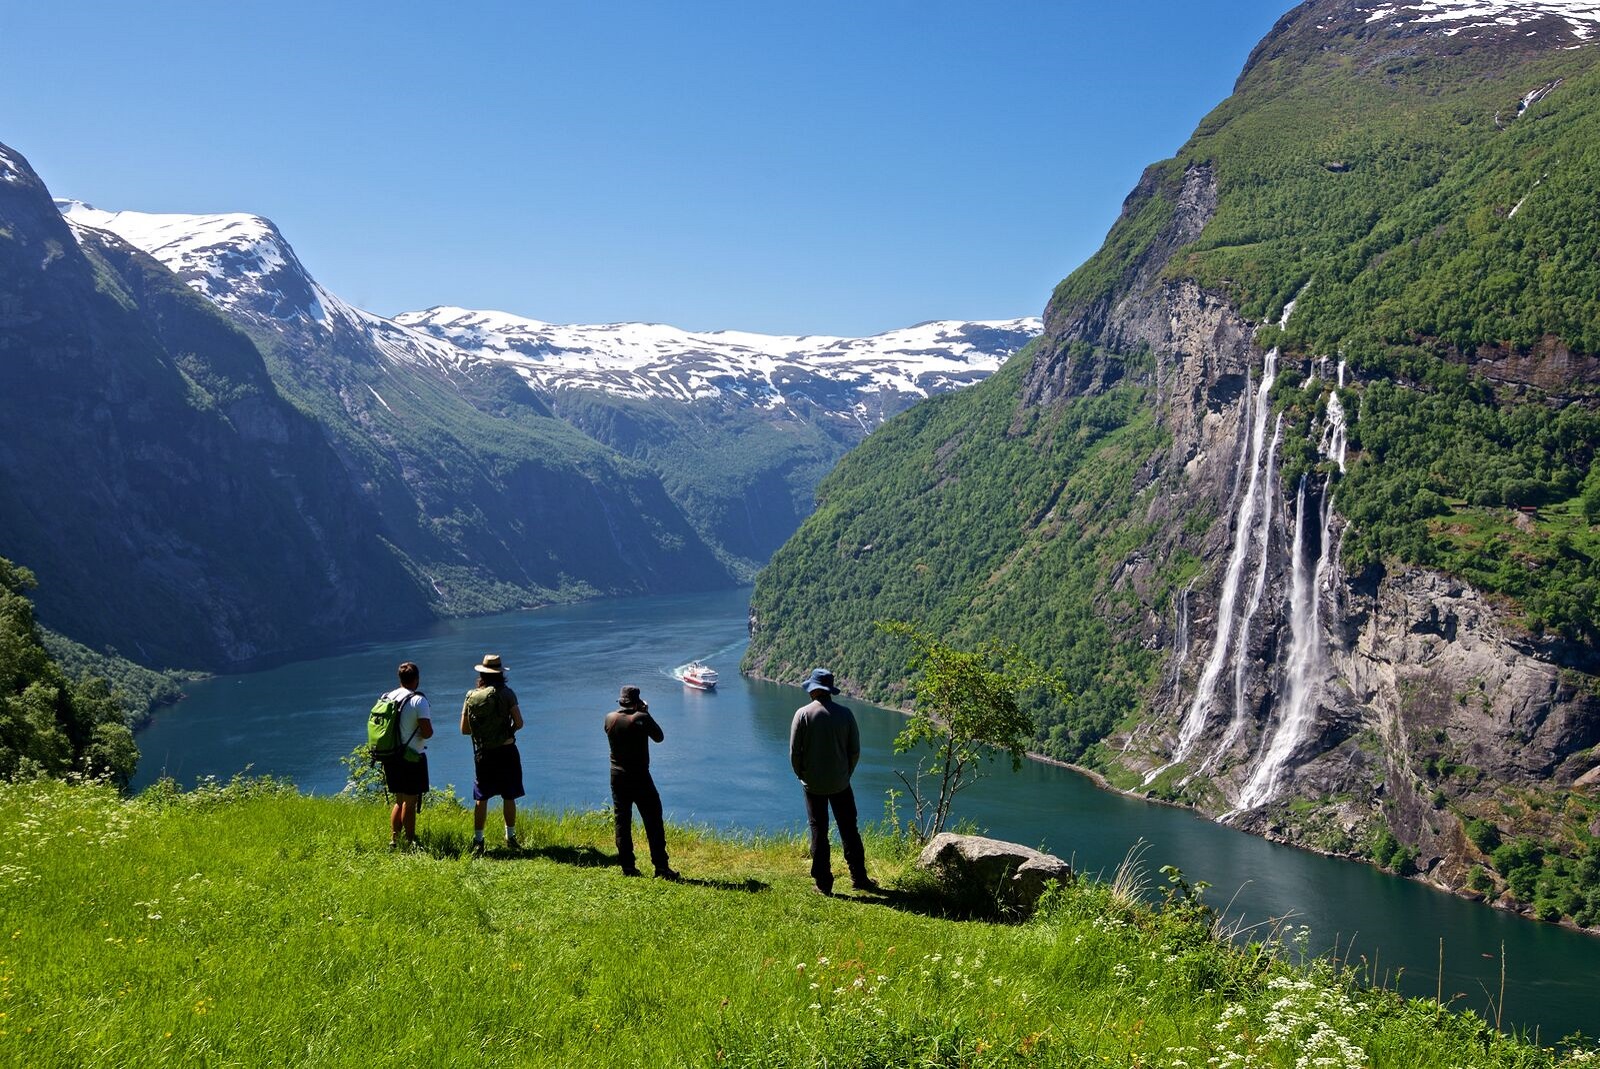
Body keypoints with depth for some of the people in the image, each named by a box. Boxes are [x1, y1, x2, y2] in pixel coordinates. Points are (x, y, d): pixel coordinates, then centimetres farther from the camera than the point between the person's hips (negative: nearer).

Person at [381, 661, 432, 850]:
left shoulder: (386, 698, 6)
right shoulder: (418, 700, -14)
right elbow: (427, 732, -20)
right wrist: (428, 730, 2)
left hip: (391, 756, 6)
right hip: (412, 758, -6)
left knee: (399, 801, 18)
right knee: (410, 802, 3)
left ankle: (393, 840, 19)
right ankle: (410, 843, 8)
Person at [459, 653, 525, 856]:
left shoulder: (471, 696, -1)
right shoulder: (506, 694, -8)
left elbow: (464, 729, 4)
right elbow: (519, 723, -11)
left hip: (482, 754, 2)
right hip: (506, 751, -2)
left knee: (481, 799, 8)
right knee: (509, 797, 10)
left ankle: (478, 841, 7)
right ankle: (510, 838, 18)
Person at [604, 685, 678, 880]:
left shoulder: (610, 719, -2)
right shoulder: (642, 719, -14)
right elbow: (659, 737, -1)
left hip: (618, 777, 4)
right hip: (640, 777, -4)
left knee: (622, 822, 9)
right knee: (653, 822, 1)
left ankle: (627, 866, 8)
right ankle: (661, 867, -2)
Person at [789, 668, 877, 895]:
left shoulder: (803, 714, -11)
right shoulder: (845, 713, -6)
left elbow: (794, 751, -8)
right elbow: (855, 750, -1)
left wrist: (802, 775, 8)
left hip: (813, 784, -1)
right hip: (840, 783, 1)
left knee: (818, 832, 7)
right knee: (849, 831, 12)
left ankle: (823, 884, 10)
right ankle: (859, 878, 17)